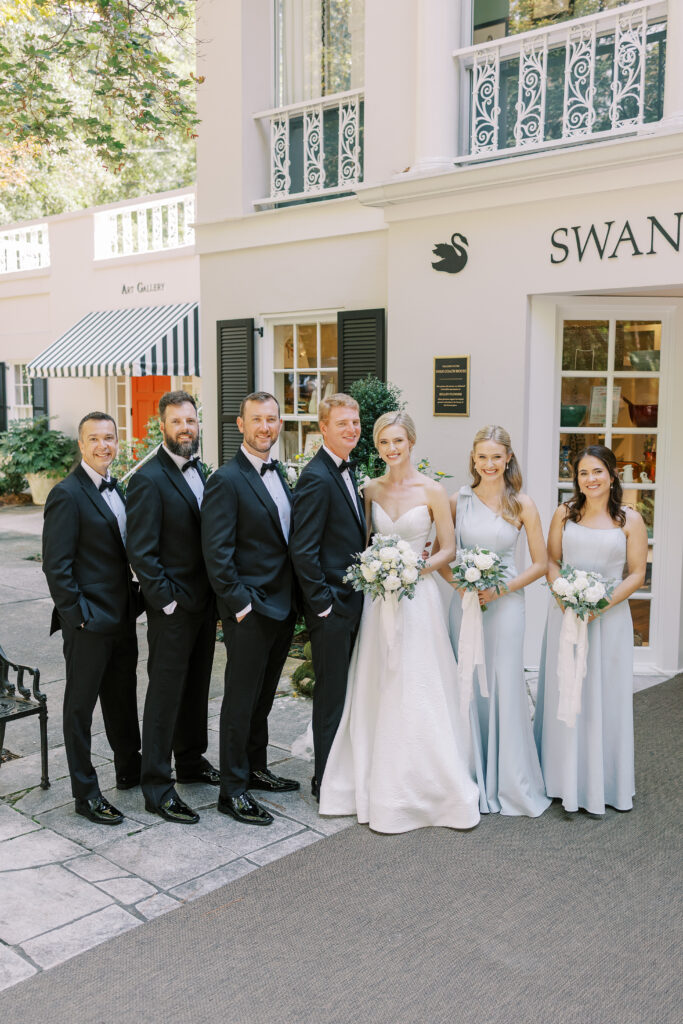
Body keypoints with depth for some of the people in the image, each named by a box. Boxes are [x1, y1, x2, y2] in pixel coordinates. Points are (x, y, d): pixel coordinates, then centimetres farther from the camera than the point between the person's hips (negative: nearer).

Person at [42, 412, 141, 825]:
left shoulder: (116, 489, 11)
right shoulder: (67, 494, -14)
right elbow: (56, 565, -16)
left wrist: (136, 597, 10)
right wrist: (78, 615, -18)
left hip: (122, 617, 8)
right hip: (89, 621, -8)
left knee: (123, 697, 20)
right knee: (81, 705, 6)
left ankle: (130, 771, 36)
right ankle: (86, 793, 17)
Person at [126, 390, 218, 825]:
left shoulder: (199, 471, 10)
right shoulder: (149, 479, -15)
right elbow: (141, 552, -18)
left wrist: (215, 599, 10)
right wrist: (169, 601, -17)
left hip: (204, 603, 8)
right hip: (173, 607, -8)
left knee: (196, 687, 19)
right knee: (165, 693, 1)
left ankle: (191, 760, 35)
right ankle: (157, 786, 11)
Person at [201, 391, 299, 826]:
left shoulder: (278, 473, 12)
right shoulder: (227, 480, -14)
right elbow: (217, 553, -18)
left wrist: (295, 600, 12)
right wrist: (240, 603, -18)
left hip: (283, 607, 8)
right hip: (249, 611, -8)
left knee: (264, 695, 20)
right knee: (241, 700, 2)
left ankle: (256, 769, 35)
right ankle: (233, 790, 14)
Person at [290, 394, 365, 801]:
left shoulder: (346, 472, 13)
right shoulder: (317, 478, -18)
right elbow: (303, 551, -22)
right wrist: (323, 603, -19)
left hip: (350, 602, 9)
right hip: (331, 605, -9)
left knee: (345, 690, 18)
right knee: (332, 694, 2)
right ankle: (326, 781, 16)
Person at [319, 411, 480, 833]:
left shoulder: (432, 491, -5)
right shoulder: (371, 489, 7)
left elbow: (449, 549, -2)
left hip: (418, 596, -4)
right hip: (378, 597, 4)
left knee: (417, 693, -3)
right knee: (376, 692, 7)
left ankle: (432, 786, 11)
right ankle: (378, 782, 21)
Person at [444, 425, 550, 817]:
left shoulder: (522, 504, -3)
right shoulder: (458, 501, 2)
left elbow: (541, 563, -1)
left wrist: (501, 588, -11)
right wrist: (459, 582, -8)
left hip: (506, 603, -2)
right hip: (465, 603, 2)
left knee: (505, 689, 1)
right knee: (467, 689, 5)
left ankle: (511, 784, 17)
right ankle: (474, 783, 19)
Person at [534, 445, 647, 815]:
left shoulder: (630, 520, -2)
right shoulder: (564, 513, 4)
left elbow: (636, 574, -3)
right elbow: (550, 561, 6)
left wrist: (601, 605, -15)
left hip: (609, 616, -2)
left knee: (605, 696, 5)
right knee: (564, 695, 7)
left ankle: (604, 782, 22)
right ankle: (567, 778, 23)